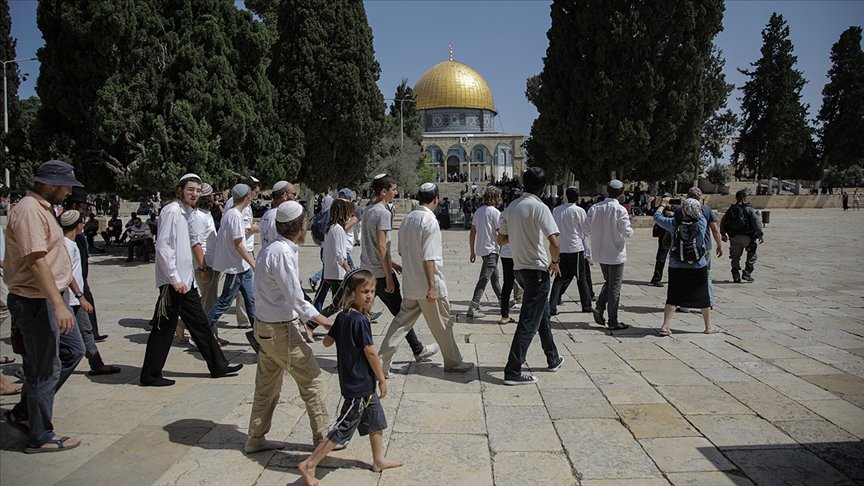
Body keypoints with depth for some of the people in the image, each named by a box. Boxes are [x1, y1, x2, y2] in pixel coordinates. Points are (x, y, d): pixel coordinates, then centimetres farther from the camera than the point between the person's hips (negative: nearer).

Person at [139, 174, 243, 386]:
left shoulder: (186, 212, 14)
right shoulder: (172, 211, -14)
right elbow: (162, 247, -20)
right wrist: (175, 279, -21)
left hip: (186, 280, 9)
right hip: (173, 282, -9)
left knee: (199, 324, 13)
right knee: (164, 329, 0)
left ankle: (218, 365, 21)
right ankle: (150, 375, 13)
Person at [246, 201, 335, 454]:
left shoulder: (273, 248, 7)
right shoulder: (282, 253, -22)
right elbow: (296, 300, -21)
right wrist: (325, 321, -14)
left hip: (266, 327, 9)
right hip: (281, 329, -9)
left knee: (267, 385, 18)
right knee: (312, 380, 2)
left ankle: (256, 439, 29)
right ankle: (323, 437, 13)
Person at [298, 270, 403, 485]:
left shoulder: (342, 317, 2)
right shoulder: (360, 320, -23)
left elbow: (327, 341, 9)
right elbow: (370, 352, -19)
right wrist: (382, 379, -9)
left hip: (364, 383, 9)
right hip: (358, 386, -9)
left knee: (376, 420, 21)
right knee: (343, 429, 0)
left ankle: (379, 460, 35)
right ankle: (309, 465, 7)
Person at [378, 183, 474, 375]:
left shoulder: (407, 219, 7)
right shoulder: (430, 221, -18)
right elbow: (428, 258, -22)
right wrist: (432, 286, -20)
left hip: (410, 285, 7)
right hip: (428, 285, -7)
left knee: (402, 322, 12)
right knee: (442, 325, 9)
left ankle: (381, 363, 9)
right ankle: (453, 362, 24)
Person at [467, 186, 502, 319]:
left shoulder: (478, 211, 9)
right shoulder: (495, 212, -13)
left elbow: (472, 233, 12)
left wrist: (472, 252, 17)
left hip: (481, 249, 8)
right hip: (491, 249, -8)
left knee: (494, 276, 22)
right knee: (484, 278, -10)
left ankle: (501, 300, 37)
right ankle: (473, 306, -16)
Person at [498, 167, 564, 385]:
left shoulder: (512, 206, 7)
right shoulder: (539, 207, -15)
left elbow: (501, 239, 13)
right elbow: (554, 243, -24)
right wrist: (555, 261, -6)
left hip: (519, 268, 8)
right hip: (536, 269, -8)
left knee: (542, 312, 23)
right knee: (529, 322, -4)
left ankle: (553, 359, 36)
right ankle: (513, 371, -3)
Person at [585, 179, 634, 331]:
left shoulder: (595, 208, -3)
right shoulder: (620, 210, -16)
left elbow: (588, 229, -1)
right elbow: (627, 232, -18)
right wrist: (630, 231, 4)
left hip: (600, 253, 5)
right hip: (616, 253, -5)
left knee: (608, 282, 23)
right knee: (615, 287, 5)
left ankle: (599, 308, 6)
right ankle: (613, 321, 9)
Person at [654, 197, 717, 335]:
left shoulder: (674, 223, -13)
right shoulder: (702, 223, -11)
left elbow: (657, 217, 3)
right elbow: (699, 215, 13)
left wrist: (663, 204, 20)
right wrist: (686, 205, 24)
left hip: (677, 268, 0)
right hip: (699, 268, 0)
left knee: (672, 298, 7)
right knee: (703, 298, 16)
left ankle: (665, 327, 3)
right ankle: (709, 327, 28)